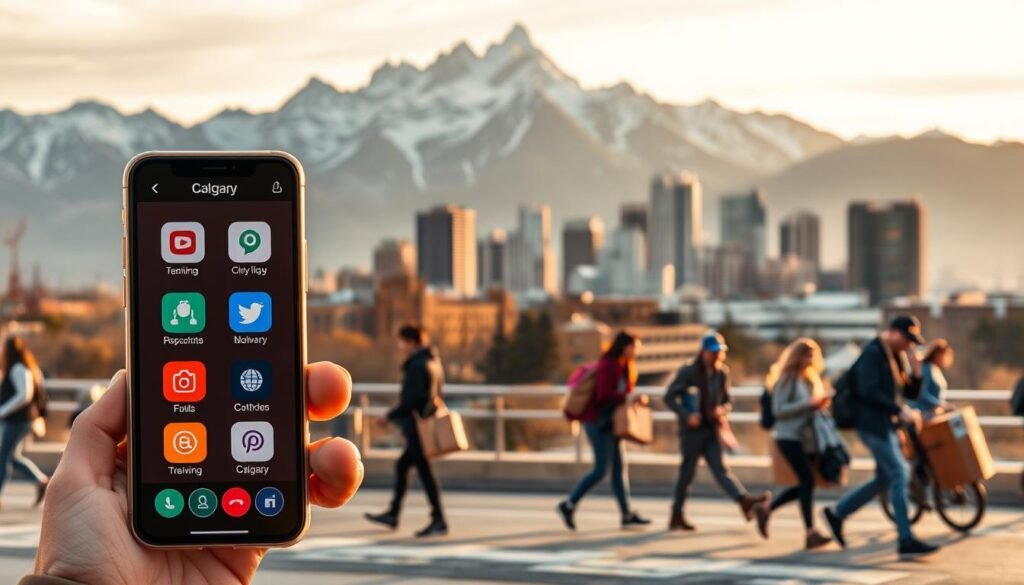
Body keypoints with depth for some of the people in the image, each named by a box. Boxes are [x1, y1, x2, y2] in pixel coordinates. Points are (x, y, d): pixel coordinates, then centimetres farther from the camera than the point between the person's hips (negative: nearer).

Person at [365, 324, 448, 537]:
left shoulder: (417, 366, -17)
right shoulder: (433, 362, 13)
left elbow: (413, 398, -23)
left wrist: (390, 416, -15)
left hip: (416, 425, -10)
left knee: (424, 471, -5)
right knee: (402, 465, 17)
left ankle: (439, 520, -4)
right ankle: (393, 514, 23)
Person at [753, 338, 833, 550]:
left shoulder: (810, 378, 16)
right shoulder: (787, 379, -8)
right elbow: (778, 409, -14)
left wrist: (819, 405, -1)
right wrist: (807, 405, -20)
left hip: (807, 438, 8)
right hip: (790, 437, -8)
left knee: (804, 483, 9)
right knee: (807, 480, -14)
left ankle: (766, 508, 26)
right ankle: (811, 532, -12)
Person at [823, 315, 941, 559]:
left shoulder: (899, 356, 15)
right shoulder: (872, 353, -13)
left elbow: (912, 392, 15)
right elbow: (869, 391, -22)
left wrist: (915, 370, -3)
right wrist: (899, 410, -23)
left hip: (887, 426, 10)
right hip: (873, 426, -10)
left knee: (884, 479, 14)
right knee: (899, 477, -13)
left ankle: (837, 513, 26)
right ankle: (906, 541, -14)